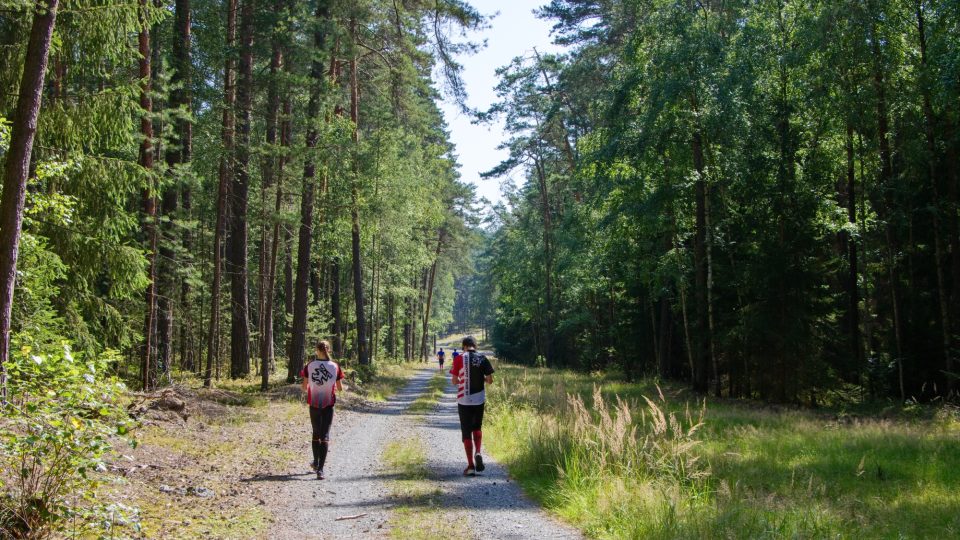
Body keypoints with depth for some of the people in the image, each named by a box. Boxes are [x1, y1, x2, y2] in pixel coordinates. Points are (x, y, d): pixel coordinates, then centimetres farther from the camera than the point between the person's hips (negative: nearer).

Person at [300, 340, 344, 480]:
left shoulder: (309, 366, -6)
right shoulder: (335, 366, -6)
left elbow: (304, 387, -2)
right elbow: (340, 388, -1)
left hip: (314, 404, 1)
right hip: (329, 404, -1)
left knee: (316, 434, 19)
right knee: (325, 436, 0)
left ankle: (316, 463, 33)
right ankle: (320, 469, -8)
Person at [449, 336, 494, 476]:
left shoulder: (459, 358, -7)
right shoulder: (483, 358, -1)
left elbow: (454, 381, -6)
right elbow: (490, 380, -2)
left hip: (464, 400, -2)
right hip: (479, 399, 2)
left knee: (466, 432, 5)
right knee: (477, 427, 22)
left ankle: (471, 466, 2)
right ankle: (478, 453, -1)